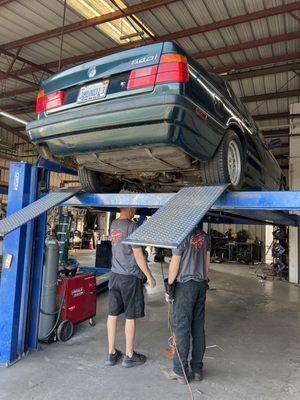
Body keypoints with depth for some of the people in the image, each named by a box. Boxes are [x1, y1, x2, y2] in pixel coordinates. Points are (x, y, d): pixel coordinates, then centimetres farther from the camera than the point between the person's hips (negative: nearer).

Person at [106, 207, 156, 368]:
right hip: (131, 276, -7)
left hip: (115, 275, 7)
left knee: (112, 314, 12)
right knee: (130, 317, 6)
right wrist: (149, 276, -7)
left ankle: (111, 354, 25)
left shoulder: (113, 225, 5)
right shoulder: (132, 226, -17)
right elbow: (138, 254, -15)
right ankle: (129, 356, 20)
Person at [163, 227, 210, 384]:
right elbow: (207, 260, 13)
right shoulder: (204, 236, 8)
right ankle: (197, 369, 21)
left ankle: (180, 371, 11)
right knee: (198, 327, 12)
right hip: (201, 284, 7)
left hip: (185, 284, -7)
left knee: (181, 327, 2)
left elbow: (175, 262, -13)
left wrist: (169, 285, -4)